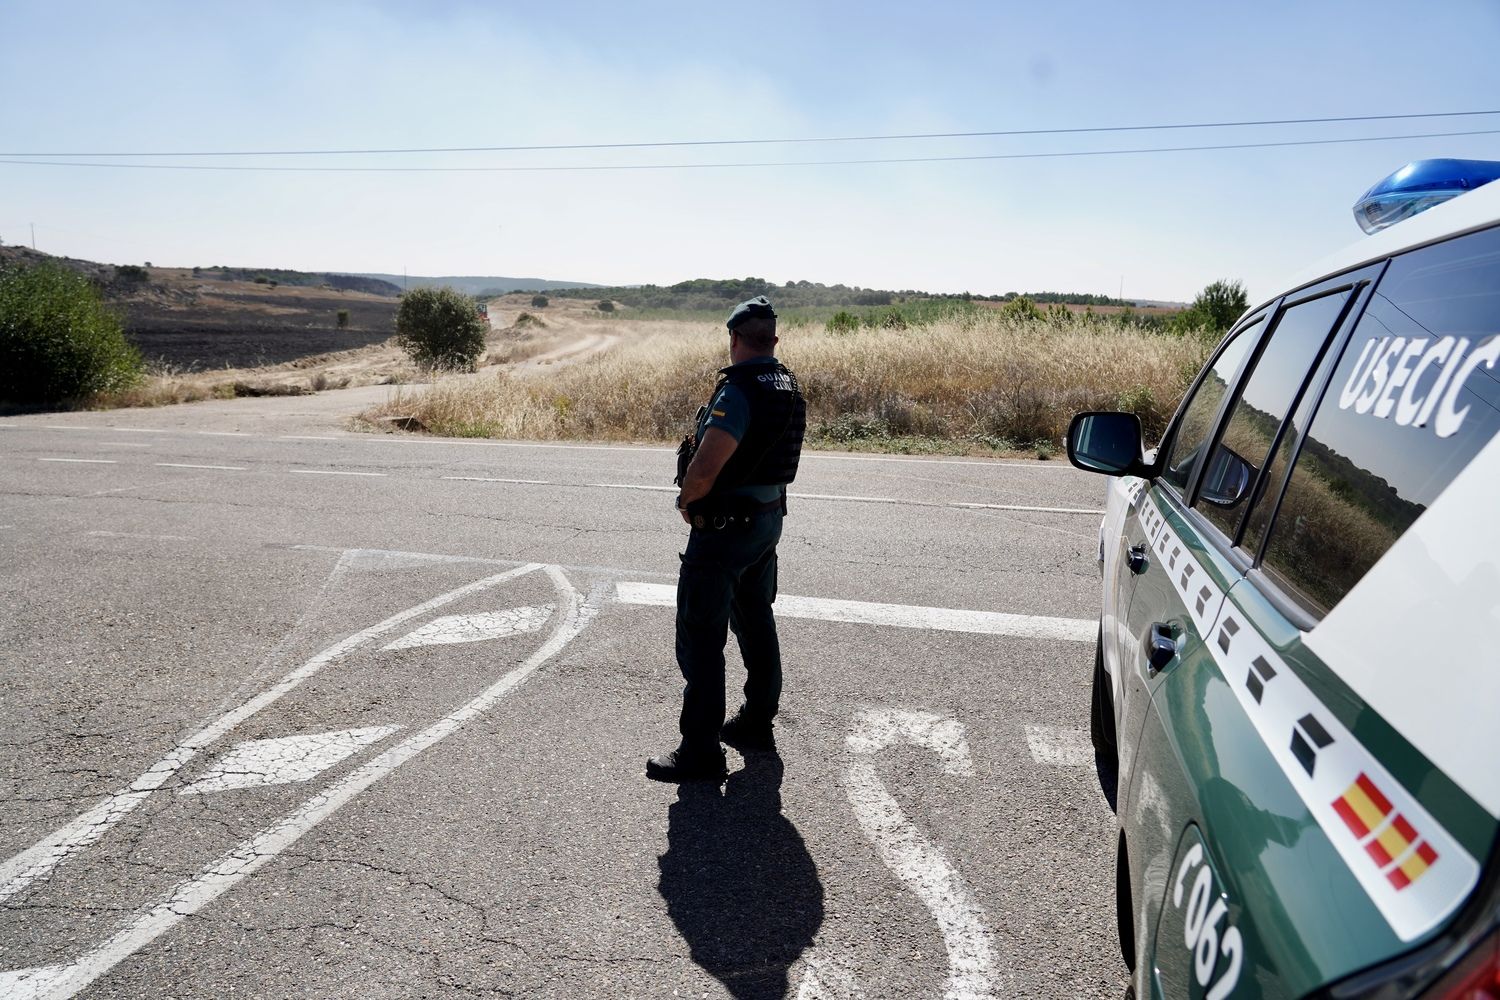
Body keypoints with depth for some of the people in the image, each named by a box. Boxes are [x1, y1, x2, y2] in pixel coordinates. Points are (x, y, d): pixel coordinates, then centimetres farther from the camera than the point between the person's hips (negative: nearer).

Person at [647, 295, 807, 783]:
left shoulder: (738, 391, -23)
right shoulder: (790, 386, 6)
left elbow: (703, 471, -27)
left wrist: (687, 502, -8)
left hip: (725, 527, -9)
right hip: (770, 517, 9)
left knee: (701, 638, -1)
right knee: (756, 622, 21)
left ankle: (700, 752, 4)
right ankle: (757, 722, 34)